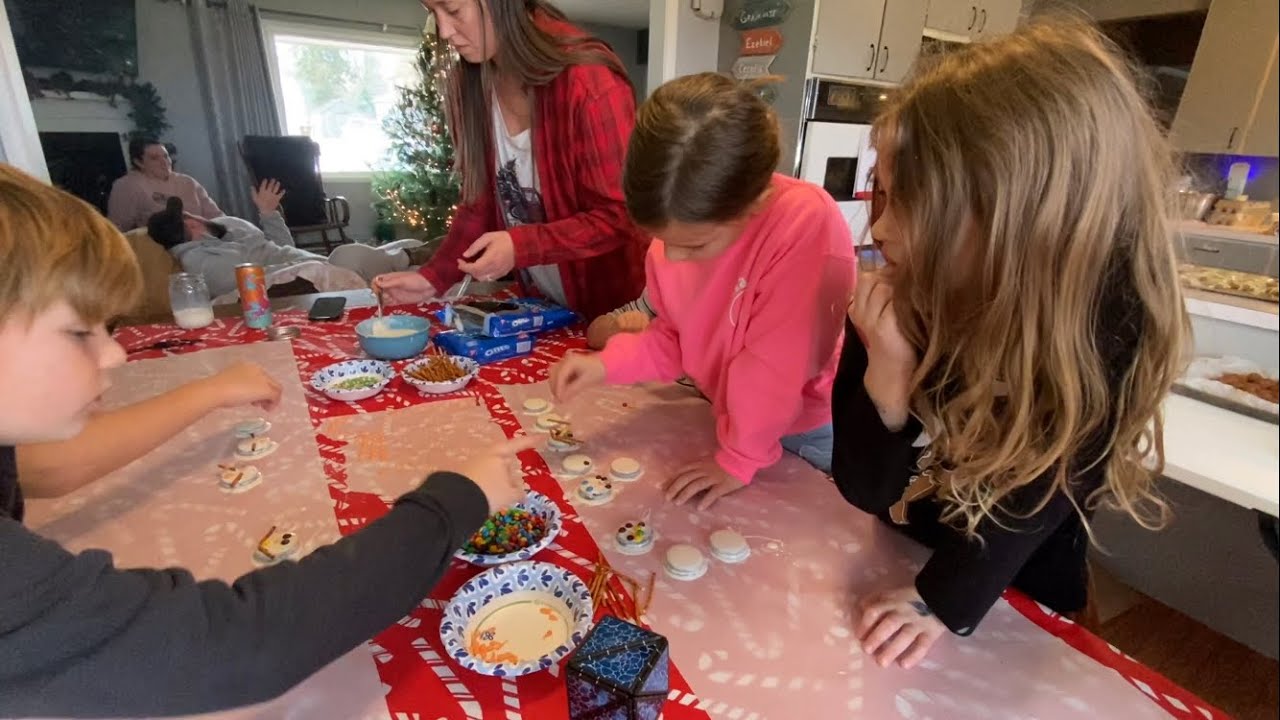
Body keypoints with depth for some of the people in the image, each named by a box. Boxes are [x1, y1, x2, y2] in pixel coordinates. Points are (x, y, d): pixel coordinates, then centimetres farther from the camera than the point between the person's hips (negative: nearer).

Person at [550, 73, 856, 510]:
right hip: (730, 414, 5)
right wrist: (607, 364, -18)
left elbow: (773, 366, -31)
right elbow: (675, 338, -3)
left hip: (811, 429, -4)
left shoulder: (808, 223, -36)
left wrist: (739, 459, -21)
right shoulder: (682, 228, -15)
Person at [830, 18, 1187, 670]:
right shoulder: (897, 301, -24)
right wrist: (887, 369, -37)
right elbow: (863, 488, -21)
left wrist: (942, 601, -29)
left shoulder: (1107, 326, -27)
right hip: (895, 552, 3)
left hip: (1015, 594, -2)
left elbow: (1043, 484, -20)